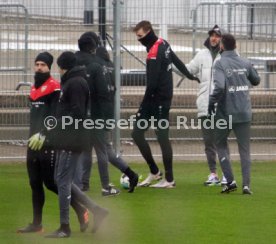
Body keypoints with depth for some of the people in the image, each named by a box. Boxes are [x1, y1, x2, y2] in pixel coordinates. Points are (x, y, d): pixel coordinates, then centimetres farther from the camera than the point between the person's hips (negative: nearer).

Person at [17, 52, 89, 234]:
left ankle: (81, 210, 3)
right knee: (35, 183, 8)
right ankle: (37, 223, 13)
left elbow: (55, 116, -18)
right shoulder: (34, 88, 17)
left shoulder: (54, 87, -10)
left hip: (49, 144, -8)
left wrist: (42, 135, -25)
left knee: (51, 182, -10)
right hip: (34, 143, 8)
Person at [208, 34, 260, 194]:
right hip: (244, 113, 3)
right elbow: (256, 80, 17)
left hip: (226, 113, -3)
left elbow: (220, 86, -24)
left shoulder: (221, 64, -11)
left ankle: (230, 181, 4)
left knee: (221, 145, 16)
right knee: (245, 149, 8)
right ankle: (246, 184, -4)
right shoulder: (245, 63, 3)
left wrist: (212, 102, -11)